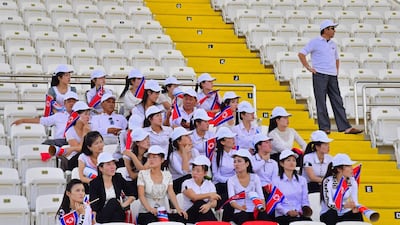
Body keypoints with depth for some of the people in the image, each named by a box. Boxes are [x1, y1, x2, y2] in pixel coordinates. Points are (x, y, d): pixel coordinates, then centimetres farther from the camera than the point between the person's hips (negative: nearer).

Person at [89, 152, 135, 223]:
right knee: (113, 202, -27)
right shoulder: (94, 183, -5)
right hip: (101, 217, -2)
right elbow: (93, 205, -13)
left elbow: (132, 195, 13)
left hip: (118, 214, 2)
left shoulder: (118, 178, 5)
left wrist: (124, 205, -2)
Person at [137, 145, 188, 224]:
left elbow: (171, 193, 1)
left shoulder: (167, 175, 10)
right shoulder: (143, 174, 1)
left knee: (181, 218, -24)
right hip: (146, 213, -4)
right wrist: (150, 209, -24)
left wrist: (178, 209, -17)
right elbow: (141, 195, -6)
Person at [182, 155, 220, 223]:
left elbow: (214, 202, -8)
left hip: (204, 215, 1)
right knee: (199, 203, -32)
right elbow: (193, 197, -19)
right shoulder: (187, 183, 1)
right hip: (190, 215, -1)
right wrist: (209, 195, -20)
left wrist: (209, 205, -31)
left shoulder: (210, 184, 9)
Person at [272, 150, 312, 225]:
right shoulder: (276, 181, 6)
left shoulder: (302, 180, 20)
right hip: (283, 216, -4)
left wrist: (306, 208, -6)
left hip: (300, 215, 4)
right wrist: (288, 211, -18)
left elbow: (305, 200, 16)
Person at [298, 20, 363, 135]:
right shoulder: (315, 42, -3)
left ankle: (345, 127, 0)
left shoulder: (333, 44, 17)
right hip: (320, 75, -6)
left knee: (337, 102, 3)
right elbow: (301, 54, -6)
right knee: (321, 102, -3)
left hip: (332, 77, 6)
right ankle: (324, 127, 0)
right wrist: (308, 67, -10)